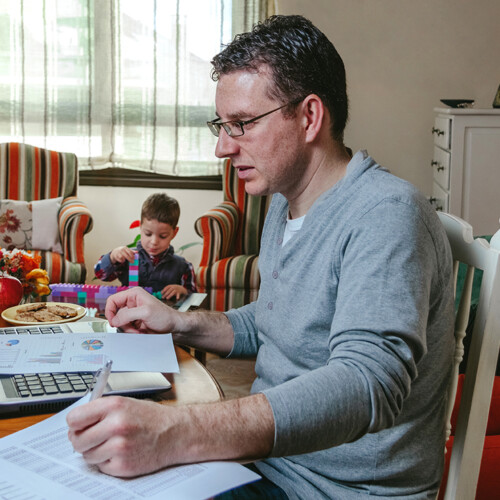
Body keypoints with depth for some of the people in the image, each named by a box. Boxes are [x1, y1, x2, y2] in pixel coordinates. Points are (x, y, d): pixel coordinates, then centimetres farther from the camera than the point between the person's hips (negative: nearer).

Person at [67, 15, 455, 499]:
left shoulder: (385, 214, -23)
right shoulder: (284, 204, 8)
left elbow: (369, 385, -36)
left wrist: (177, 433, -45)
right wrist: (178, 323, 4)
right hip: (264, 454, 8)